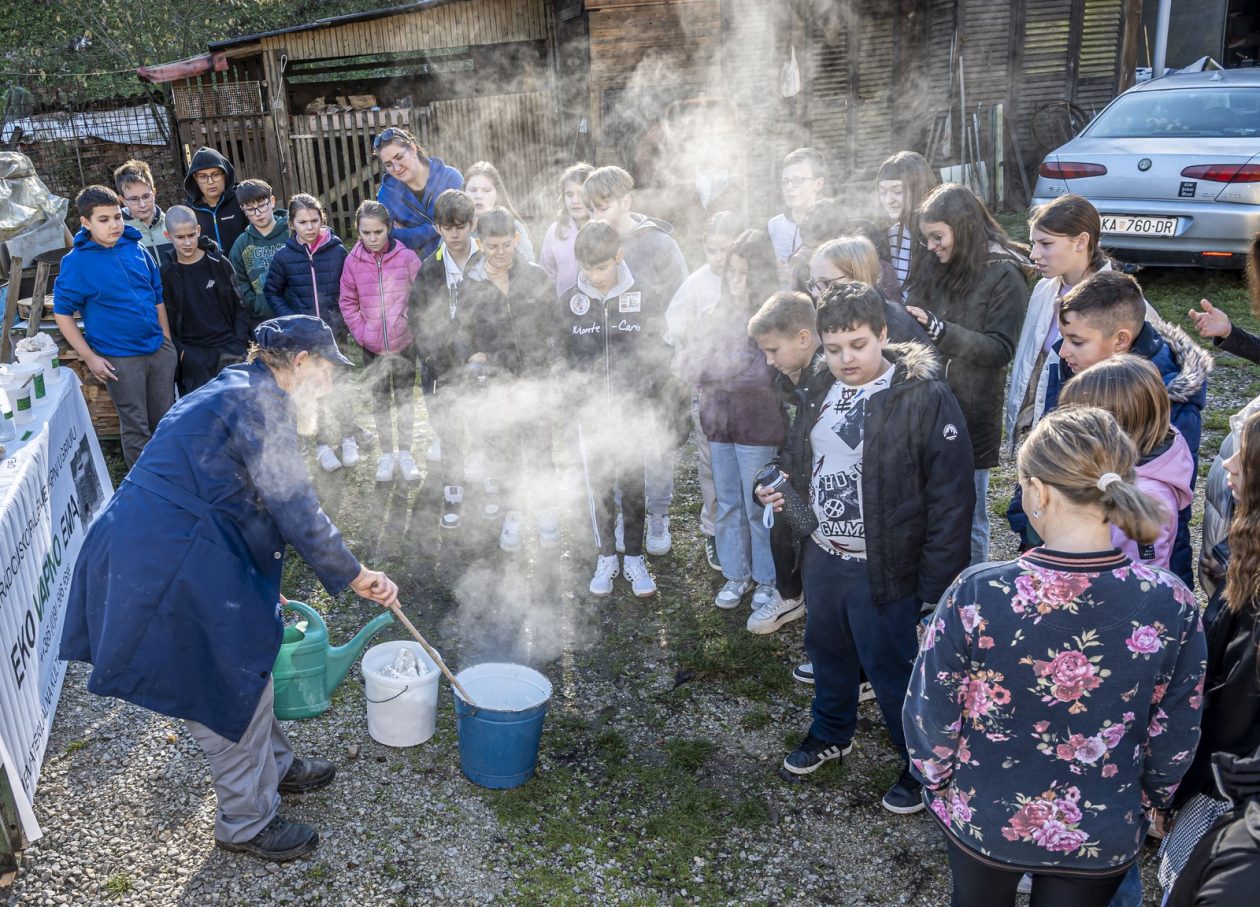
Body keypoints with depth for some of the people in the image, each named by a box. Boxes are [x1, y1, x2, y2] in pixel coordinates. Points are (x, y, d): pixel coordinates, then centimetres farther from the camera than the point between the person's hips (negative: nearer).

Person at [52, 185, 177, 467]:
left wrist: (168, 340, 11)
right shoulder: (77, 262, -11)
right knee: (136, 428, 6)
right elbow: (62, 312, -6)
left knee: (166, 421, 14)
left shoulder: (135, 248, 2)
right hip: (120, 359, -4)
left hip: (159, 349, 4)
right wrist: (90, 358, -11)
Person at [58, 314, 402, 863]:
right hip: (170, 570, -11)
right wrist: (356, 576, -6)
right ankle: (247, 824, 23)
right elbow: (296, 510, -18)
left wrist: (261, 589, 31)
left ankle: (275, 766, 43)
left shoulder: (231, 391, 19)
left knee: (243, 671, 24)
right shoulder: (261, 400, -15)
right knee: (232, 690, 4)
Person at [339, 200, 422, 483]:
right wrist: (361, 333, -3)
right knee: (380, 400, 11)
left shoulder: (406, 257, -10)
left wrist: (413, 325, -7)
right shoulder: (352, 261, -5)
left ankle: (405, 452, 23)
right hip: (372, 346, 2)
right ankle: (386, 453, 23)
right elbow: (348, 302, 4)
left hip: (404, 342, -1)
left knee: (405, 397, 10)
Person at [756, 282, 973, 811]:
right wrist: (780, 483, -1)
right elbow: (798, 455, 21)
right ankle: (830, 735, 50)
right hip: (822, 556, 7)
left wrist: (938, 580, -19)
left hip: (884, 569, -7)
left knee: (893, 669, 8)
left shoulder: (924, 397, -19)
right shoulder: (820, 393, 4)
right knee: (827, 651, 25)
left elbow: (951, 496, -19)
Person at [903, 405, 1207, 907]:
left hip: (980, 821, -1)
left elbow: (930, 713, -15)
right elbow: (1175, 738, -8)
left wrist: (937, 779, 5)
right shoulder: (1172, 604, -21)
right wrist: (1148, 801, 12)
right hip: (1103, 837, 1)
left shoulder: (977, 594, -27)